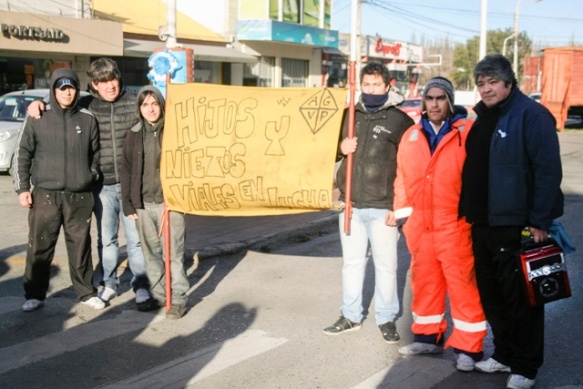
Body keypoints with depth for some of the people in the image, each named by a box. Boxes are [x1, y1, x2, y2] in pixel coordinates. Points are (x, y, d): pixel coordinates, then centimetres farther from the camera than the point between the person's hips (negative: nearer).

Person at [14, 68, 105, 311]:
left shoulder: (88, 120, 6)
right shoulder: (37, 119, 3)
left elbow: (95, 154, 14)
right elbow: (23, 155, 5)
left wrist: (91, 178, 9)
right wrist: (22, 187, 1)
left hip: (80, 197, 1)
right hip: (45, 195, 0)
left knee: (80, 247, 8)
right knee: (39, 248, 4)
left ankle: (86, 292, 20)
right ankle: (35, 295, 17)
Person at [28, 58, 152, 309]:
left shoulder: (134, 103, -2)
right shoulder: (86, 106, 2)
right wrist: (37, 104, -3)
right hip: (102, 185, 2)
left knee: (136, 237, 2)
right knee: (106, 238, 13)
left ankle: (141, 286, 13)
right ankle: (109, 284, 29)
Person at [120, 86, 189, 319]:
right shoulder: (134, 135, 8)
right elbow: (126, 170, 10)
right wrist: (128, 204, 5)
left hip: (169, 202, -4)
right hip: (143, 204, 4)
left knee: (173, 253, -3)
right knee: (151, 253, 12)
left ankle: (178, 299, 5)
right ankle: (158, 294, 24)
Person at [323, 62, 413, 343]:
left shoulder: (399, 120, -3)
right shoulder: (351, 115, 11)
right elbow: (335, 149, 22)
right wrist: (341, 147, -3)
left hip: (382, 207, -5)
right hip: (350, 204, 5)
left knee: (385, 265, 3)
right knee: (351, 262, 13)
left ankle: (387, 319, 17)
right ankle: (350, 316, 25)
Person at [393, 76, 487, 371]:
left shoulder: (467, 132, -3)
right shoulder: (411, 135, 11)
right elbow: (402, 176, 15)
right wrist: (402, 212, 10)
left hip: (455, 225, -5)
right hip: (420, 225, 5)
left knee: (462, 283, -2)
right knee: (424, 280, 14)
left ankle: (468, 346, 8)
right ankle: (428, 335, 30)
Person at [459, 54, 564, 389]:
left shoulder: (531, 114, -11)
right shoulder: (482, 117, 14)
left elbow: (548, 171, -16)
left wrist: (540, 221, -19)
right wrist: (469, 211, 13)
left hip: (517, 225, -8)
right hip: (483, 223, 8)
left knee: (520, 297, 1)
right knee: (491, 293, 16)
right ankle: (504, 354, 31)